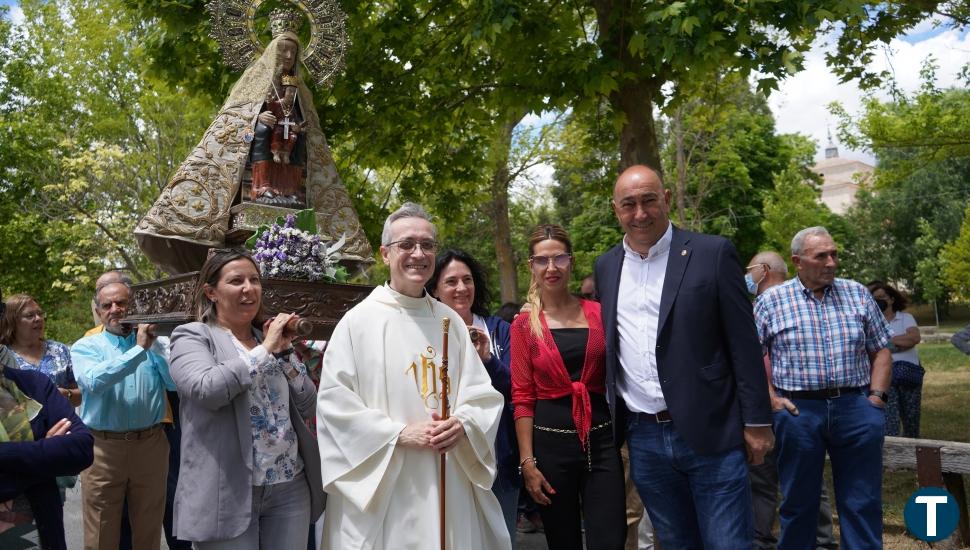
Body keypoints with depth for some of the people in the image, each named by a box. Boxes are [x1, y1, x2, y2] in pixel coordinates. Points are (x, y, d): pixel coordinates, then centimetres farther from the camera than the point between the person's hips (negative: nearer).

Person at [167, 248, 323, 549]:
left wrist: (284, 351, -1)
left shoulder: (271, 338, 13)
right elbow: (206, 389, -22)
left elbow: (307, 406, 9)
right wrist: (265, 350, -14)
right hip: (227, 492, -5)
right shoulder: (192, 336, -2)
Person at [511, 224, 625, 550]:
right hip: (551, 444, 0)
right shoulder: (524, 325, 0)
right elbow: (522, 398, 0)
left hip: (601, 440, 1)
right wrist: (527, 462, -5)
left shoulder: (599, 313, 3)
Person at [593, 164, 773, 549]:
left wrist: (757, 422, -6)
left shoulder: (713, 254, -5)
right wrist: (612, 427, 12)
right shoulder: (606, 266, 8)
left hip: (710, 433, -4)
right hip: (643, 438, 4)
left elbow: (744, 344, -5)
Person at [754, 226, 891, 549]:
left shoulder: (858, 295, 9)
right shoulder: (771, 301, 1)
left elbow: (880, 351, 12)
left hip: (856, 407, 2)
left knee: (863, 502, 8)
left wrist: (876, 396, 1)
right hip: (798, 410, -2)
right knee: (798, 501, 10)